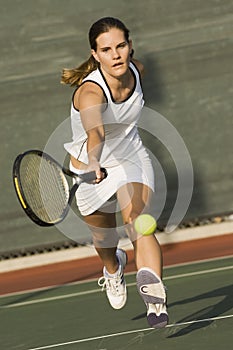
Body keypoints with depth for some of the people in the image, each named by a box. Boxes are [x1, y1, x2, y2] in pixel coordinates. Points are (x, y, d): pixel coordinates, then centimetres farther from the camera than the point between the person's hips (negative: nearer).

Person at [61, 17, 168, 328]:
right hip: (90, 170, -2)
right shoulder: (90, 92, -36)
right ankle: (113, 269, 56)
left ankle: (155, 301, -37)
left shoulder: (137, 70, -16)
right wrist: (95, 163, -76)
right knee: (104, 238, 20)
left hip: (131, 158, 2)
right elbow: (95, 131, -58)